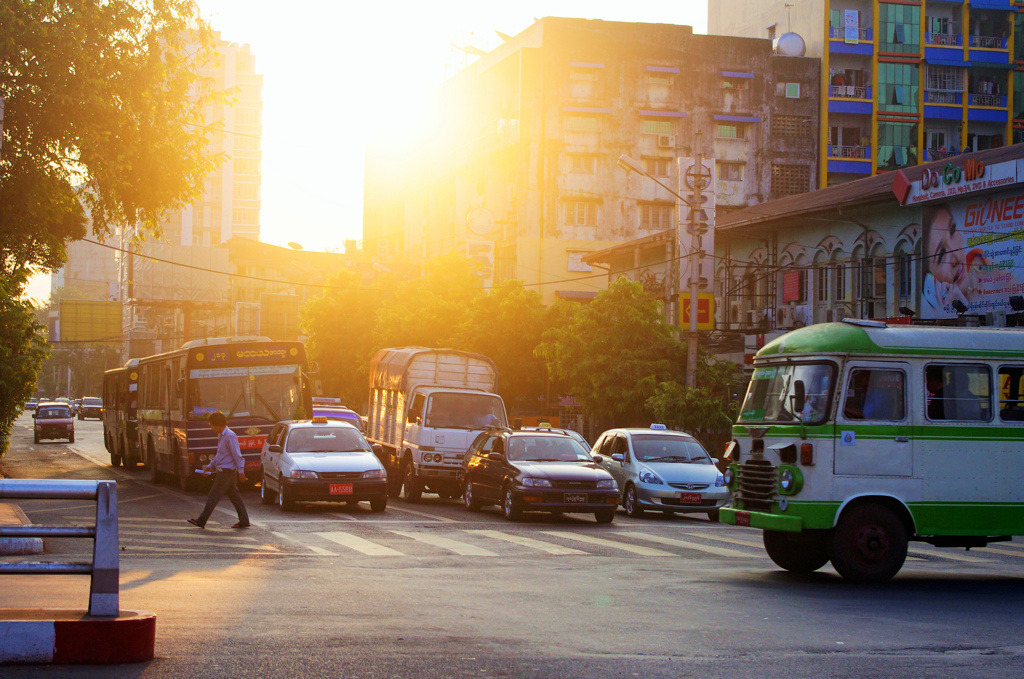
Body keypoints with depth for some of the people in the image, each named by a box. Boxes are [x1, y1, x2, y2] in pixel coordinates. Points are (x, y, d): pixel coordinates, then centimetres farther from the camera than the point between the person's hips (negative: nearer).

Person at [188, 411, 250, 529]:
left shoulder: (230, 436, -16)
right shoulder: (221, 435, 14)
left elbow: (237, 455, -18)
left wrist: (241, 471, -18)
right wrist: (210, 466, 23)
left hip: (226, 472, -10)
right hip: (222, 470, 10)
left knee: (213, 496, -5)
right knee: (234, 496, 10)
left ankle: (201, 521, -1)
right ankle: (244, 521, 13)